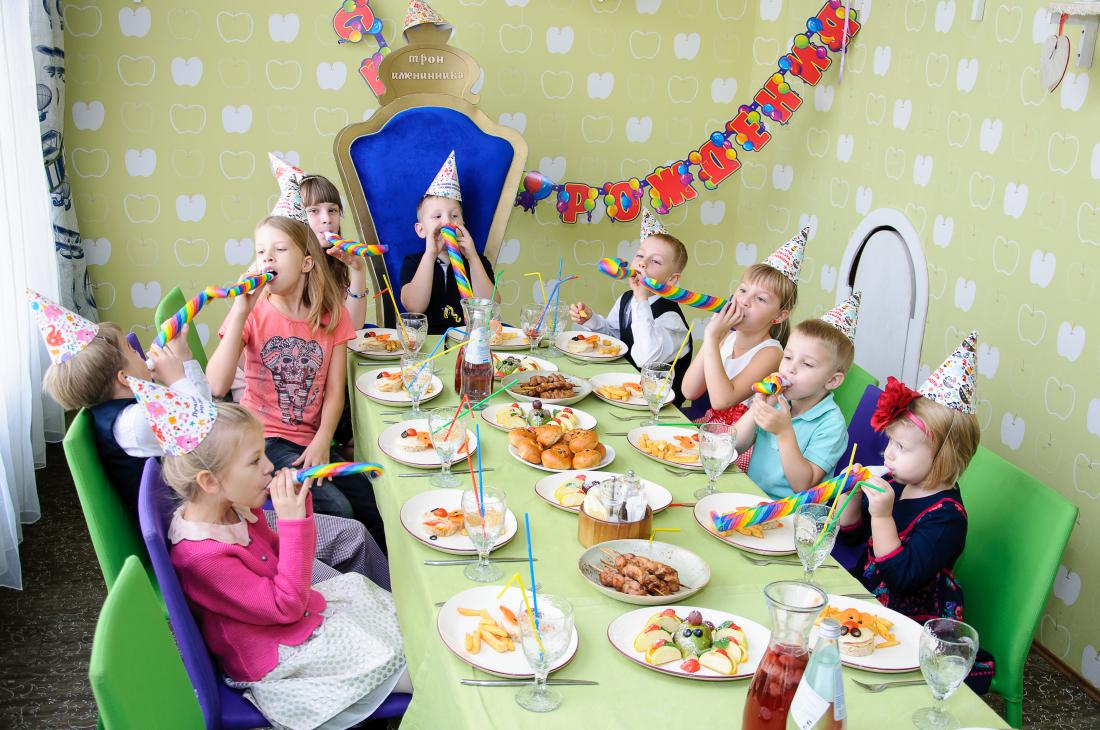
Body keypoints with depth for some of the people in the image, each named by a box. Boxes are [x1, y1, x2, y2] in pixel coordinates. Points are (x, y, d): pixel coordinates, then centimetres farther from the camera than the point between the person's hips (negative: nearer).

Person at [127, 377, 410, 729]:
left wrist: (298, 502, -10)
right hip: (274, 658, -8)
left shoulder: (236, 508, -6)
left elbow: (280, 557, 8)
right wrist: (293, 522, -31)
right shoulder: (202, 555, -31)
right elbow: (286, 606, -27)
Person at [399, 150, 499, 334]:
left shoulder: (478, 262, 10)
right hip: (428, 339, 0)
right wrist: (430, 254, -14)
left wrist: (472, 258, -9)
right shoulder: (412, 263, 7)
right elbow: (414, 307, -12)